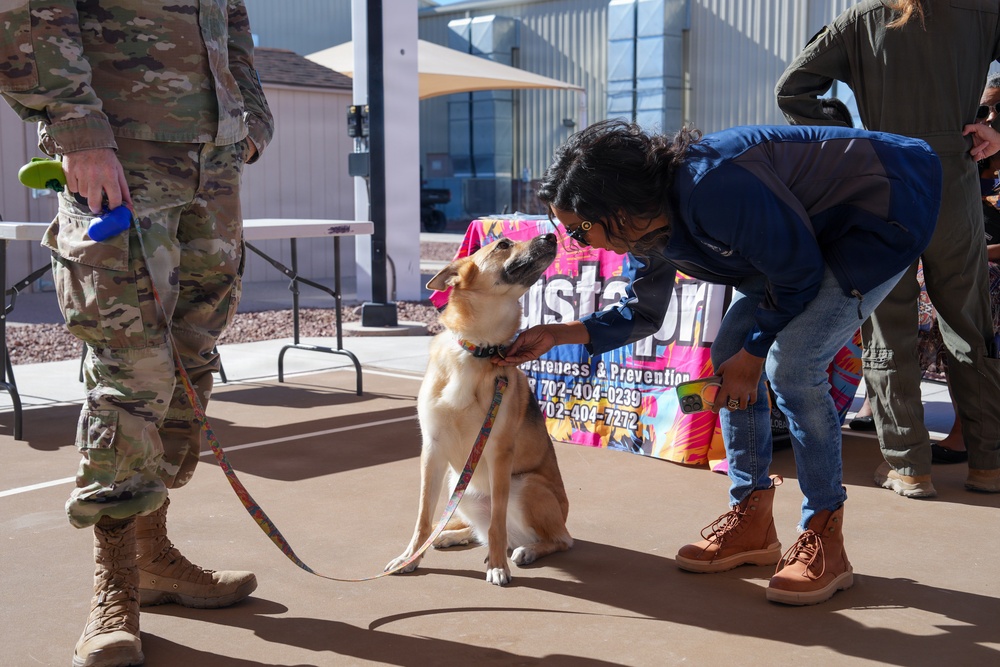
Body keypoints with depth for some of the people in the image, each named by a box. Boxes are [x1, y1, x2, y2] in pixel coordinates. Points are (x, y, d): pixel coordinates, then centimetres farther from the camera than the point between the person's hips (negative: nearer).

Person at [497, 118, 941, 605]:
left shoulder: (713, 187, -35)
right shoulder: (649, 228, -6)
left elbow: (799, 276, -23)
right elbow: (640, 314, 10)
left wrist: (753, 354, -11)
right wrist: (557, 334, -2)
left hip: (887, 209, -9)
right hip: (817, 229, 9)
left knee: (790, 363, -20)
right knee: (728, 351, 4)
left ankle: (825, 540, -6)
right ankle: (751, 520, 15)